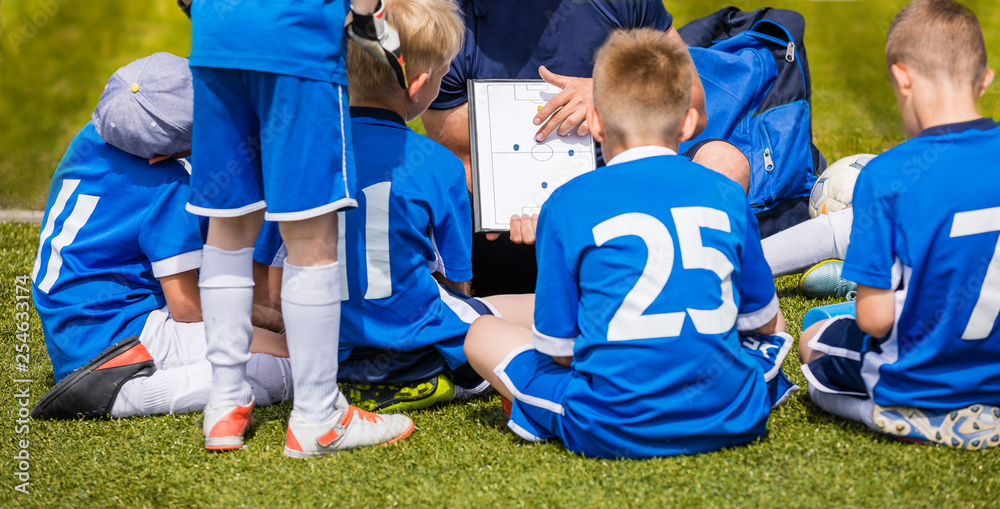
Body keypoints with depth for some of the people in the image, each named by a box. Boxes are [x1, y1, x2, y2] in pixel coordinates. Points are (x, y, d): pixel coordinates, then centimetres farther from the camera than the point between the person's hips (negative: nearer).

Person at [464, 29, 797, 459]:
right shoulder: (725, 194, 4)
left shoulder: (568, 205, -5)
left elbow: (558, 347, -1)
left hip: (613, 434, -3)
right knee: (776, 326, 35)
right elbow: (763, 321, 15)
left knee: (483, 332, 15)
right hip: (731, 420, 3)